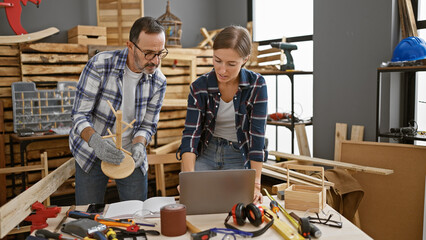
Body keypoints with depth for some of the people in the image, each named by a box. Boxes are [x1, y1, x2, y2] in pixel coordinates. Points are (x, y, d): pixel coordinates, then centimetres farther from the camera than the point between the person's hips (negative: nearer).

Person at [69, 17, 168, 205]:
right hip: (92, 152, -2)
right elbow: (80, 115, -20)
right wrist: (96, 141, -39)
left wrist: (138, 145, -25)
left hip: (130, 154, 3)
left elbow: (148, 125, -3)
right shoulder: (100, 65, -21)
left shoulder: (158, 82, -10)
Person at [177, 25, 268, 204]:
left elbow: (257, 135, -16)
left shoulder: (257, 85, -15)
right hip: (205, 154, 1)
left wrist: (255, 184, -20)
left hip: (239, 157, -1)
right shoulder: (199, 87, -12)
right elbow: (191, 134, -16)